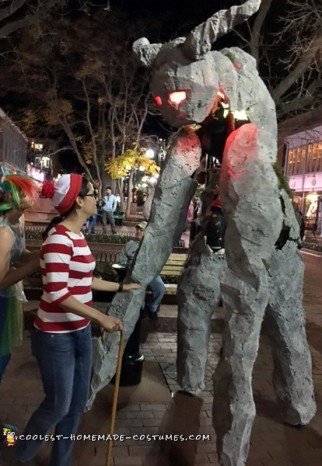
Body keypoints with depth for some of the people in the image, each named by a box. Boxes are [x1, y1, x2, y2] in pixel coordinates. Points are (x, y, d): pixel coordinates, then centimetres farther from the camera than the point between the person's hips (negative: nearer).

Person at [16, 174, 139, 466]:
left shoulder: (78, 235, 6)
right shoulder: (59, 237, -22)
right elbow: (57, 293, -27)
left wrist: (121, 287, 22)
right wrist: (101, 317, -25)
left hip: (80, 332, 8)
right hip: (56, 336, -8)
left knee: (78, 402, 18)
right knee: (58, 404, 9)